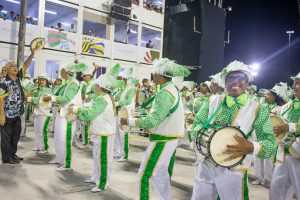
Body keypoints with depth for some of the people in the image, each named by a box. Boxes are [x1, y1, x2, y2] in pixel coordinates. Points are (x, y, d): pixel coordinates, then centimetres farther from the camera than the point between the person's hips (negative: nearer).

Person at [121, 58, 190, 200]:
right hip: (169, 138, 10)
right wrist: (142, 120, 10)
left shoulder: (165, 93, -21)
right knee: (160, 175, 19)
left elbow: (153, 121, -24)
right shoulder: (172, 89, 9)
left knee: (144, 176, 0)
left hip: (162, 140, -10)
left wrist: (130, 121, -15)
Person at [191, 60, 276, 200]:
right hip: (206, 165, 3)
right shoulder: (213, 101, 2)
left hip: (233, 170, -2)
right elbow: (196, 125, 4)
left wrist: (251, 147, -29)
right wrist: (205, 136, -17)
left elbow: (271, 145, -8)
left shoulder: (258, 109, -6)